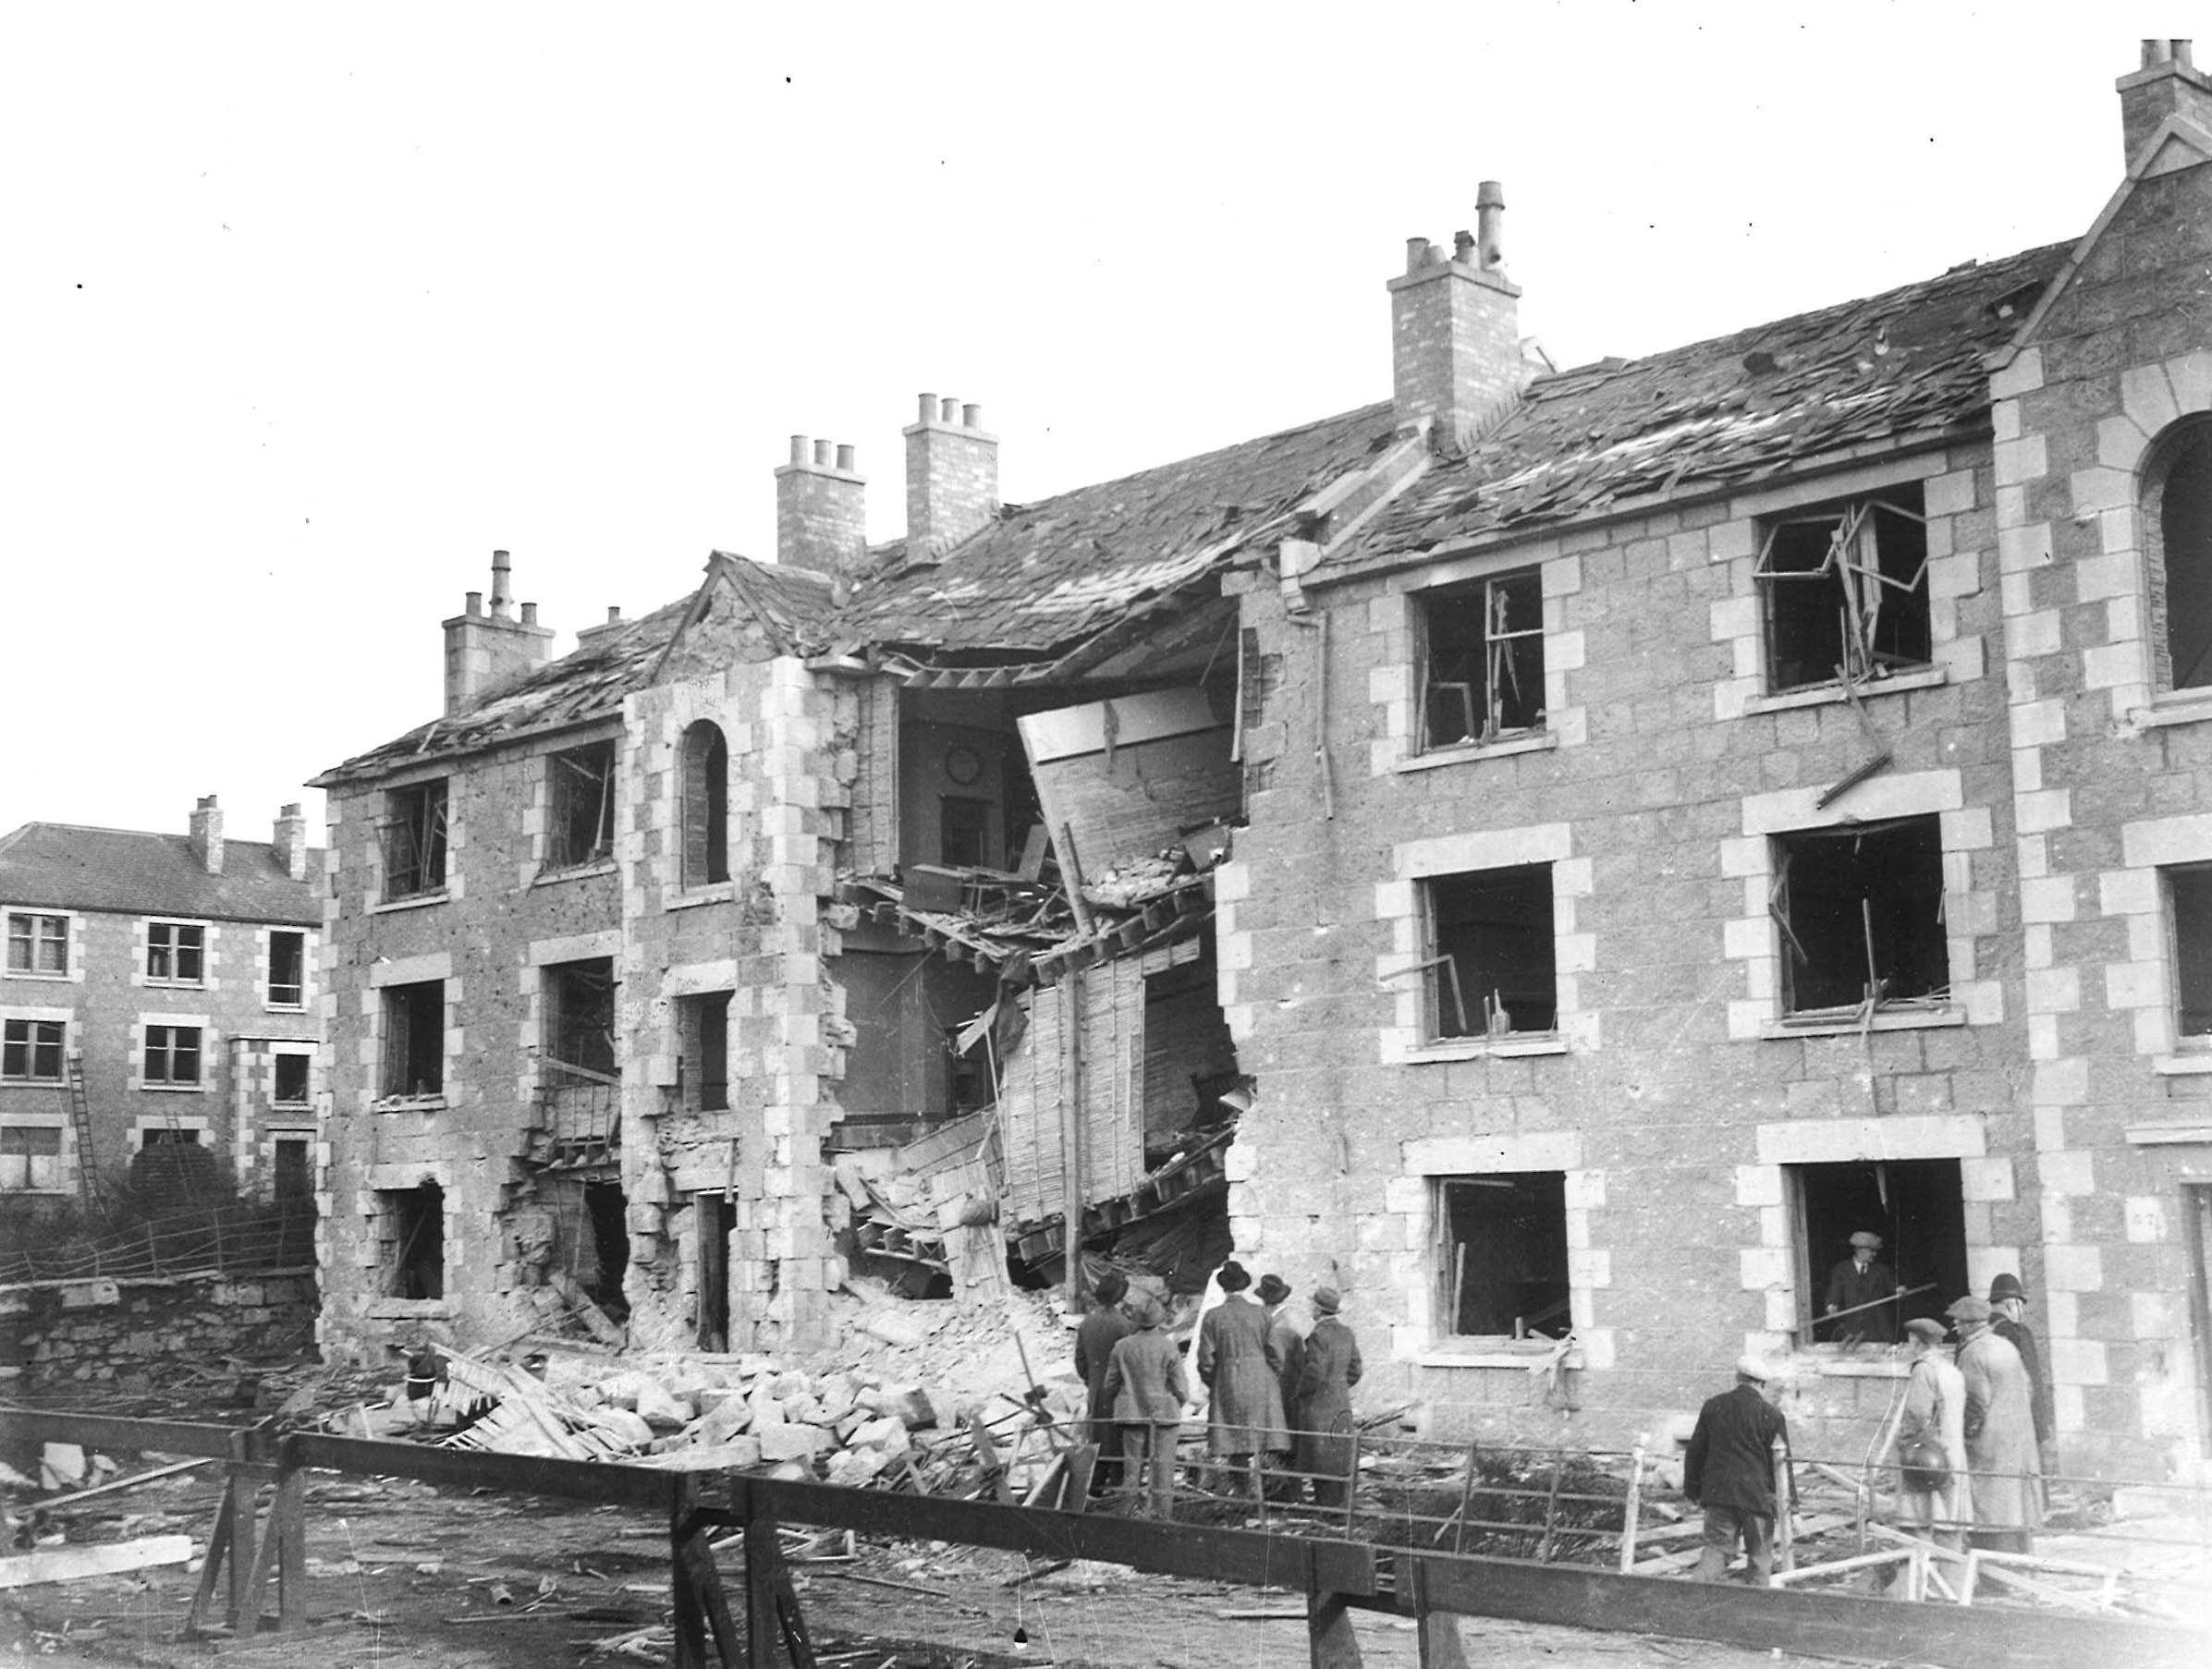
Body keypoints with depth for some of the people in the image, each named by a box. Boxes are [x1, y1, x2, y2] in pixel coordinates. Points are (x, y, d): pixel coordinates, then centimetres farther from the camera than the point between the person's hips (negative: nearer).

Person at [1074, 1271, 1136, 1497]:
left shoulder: (1086, 1323, 1)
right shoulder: (1124, 1325, -20)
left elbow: (1080, 1362, 8)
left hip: (1096, 1393, 6)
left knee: (1099, 1438, 17)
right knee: (1119, 1438, 4)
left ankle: (1096, 1483, 23)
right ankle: (1117, 1485, 8)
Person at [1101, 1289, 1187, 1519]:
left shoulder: (1122, 1347, -5)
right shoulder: (1168, 1347, -12)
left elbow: (1110, 1384, 3)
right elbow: (1180, 1388, -8)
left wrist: (1113, 1407, 22)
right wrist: (1180, 1401, 14)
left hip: (1132, 1414, 2)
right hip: (1163, 1414, -2)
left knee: (1132, 1462, 10)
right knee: (1162, 1464, 4)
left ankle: (1133, 1510, 13)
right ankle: (1162, 1514, 6)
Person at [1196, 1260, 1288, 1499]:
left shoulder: (1213, 1318, -3)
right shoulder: (1260, 1314, -2)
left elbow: (1205, 1362, -3)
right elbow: (1275, 1355, -2)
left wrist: (1213, 1385, 15)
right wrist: (1276, 1383, 14)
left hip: (1228, 1389, 0)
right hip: (1261, 1387, 0)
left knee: (1235, 1445, 6)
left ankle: (1240, 1488, 6)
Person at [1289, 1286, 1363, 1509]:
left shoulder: (1318, 1336, -19)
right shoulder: (1346, 1334, 5)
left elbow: (1314, 1374, -22)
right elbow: (1354, 1371, 8)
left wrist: (1298, 1396, -8)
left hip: (1318, 1407, -8)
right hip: (1340, 1404, 8)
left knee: (1321, 1460, -1)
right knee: (1339, 1456, 13)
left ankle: (1325, 1505, 2)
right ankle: (1339, 1503, 18)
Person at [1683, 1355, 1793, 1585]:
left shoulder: (1713, 1406, 3)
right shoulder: (1771, 1415, -7)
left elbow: (1695, 1452, 8)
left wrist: (1693, 1489, 18)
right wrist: (1789, 1502, 5)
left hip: (1718, 1494, 3)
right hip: (1757, 1495, -3)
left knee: (1716, 1548, 6)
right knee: (1760, 1554, 11)